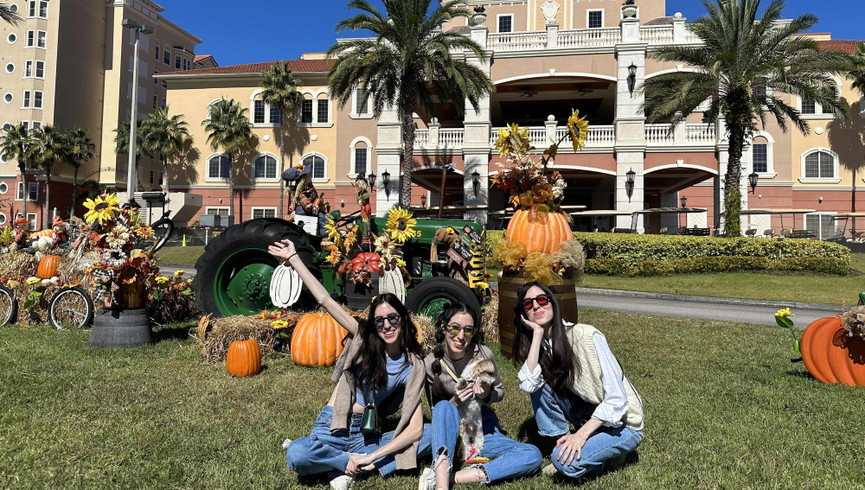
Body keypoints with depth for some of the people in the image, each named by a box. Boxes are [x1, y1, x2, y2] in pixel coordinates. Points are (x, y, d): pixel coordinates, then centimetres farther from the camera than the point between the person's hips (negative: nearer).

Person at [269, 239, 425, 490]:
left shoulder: (412, 367, -2)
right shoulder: (363, 338, -1)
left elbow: (415, 429, -9)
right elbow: (325, 300, -5)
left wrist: (372, 457, -18)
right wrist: (294, 258, -7)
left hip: (365, 434, 3)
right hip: (333, 427, -2)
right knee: (296, 457, -35)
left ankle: (343, 464, -15)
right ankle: (353, 462, -9)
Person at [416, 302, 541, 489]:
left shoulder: (483, 354, -11)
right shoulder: (431, 364, -11)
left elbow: (499, 392, 6)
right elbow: (436, 410, 0)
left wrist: (486, 395, -18)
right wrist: (454, 401, -22)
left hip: (483, 427, 2)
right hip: (448, 431, -1)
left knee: (533, 456, -26)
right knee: (444, 406, -35)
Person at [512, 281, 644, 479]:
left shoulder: (586, 335, -22)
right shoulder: (543, 345, -3)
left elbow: (616, 399, -23)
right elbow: (528, 385, -23)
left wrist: (581, 434, -28)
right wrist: (538, 333, -22)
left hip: (622, 424, -6)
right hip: (588, 415, 6)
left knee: (564, 460, -27)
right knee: (540, 386, -13)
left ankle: (607, 450, 2)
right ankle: (562, 444, 0)